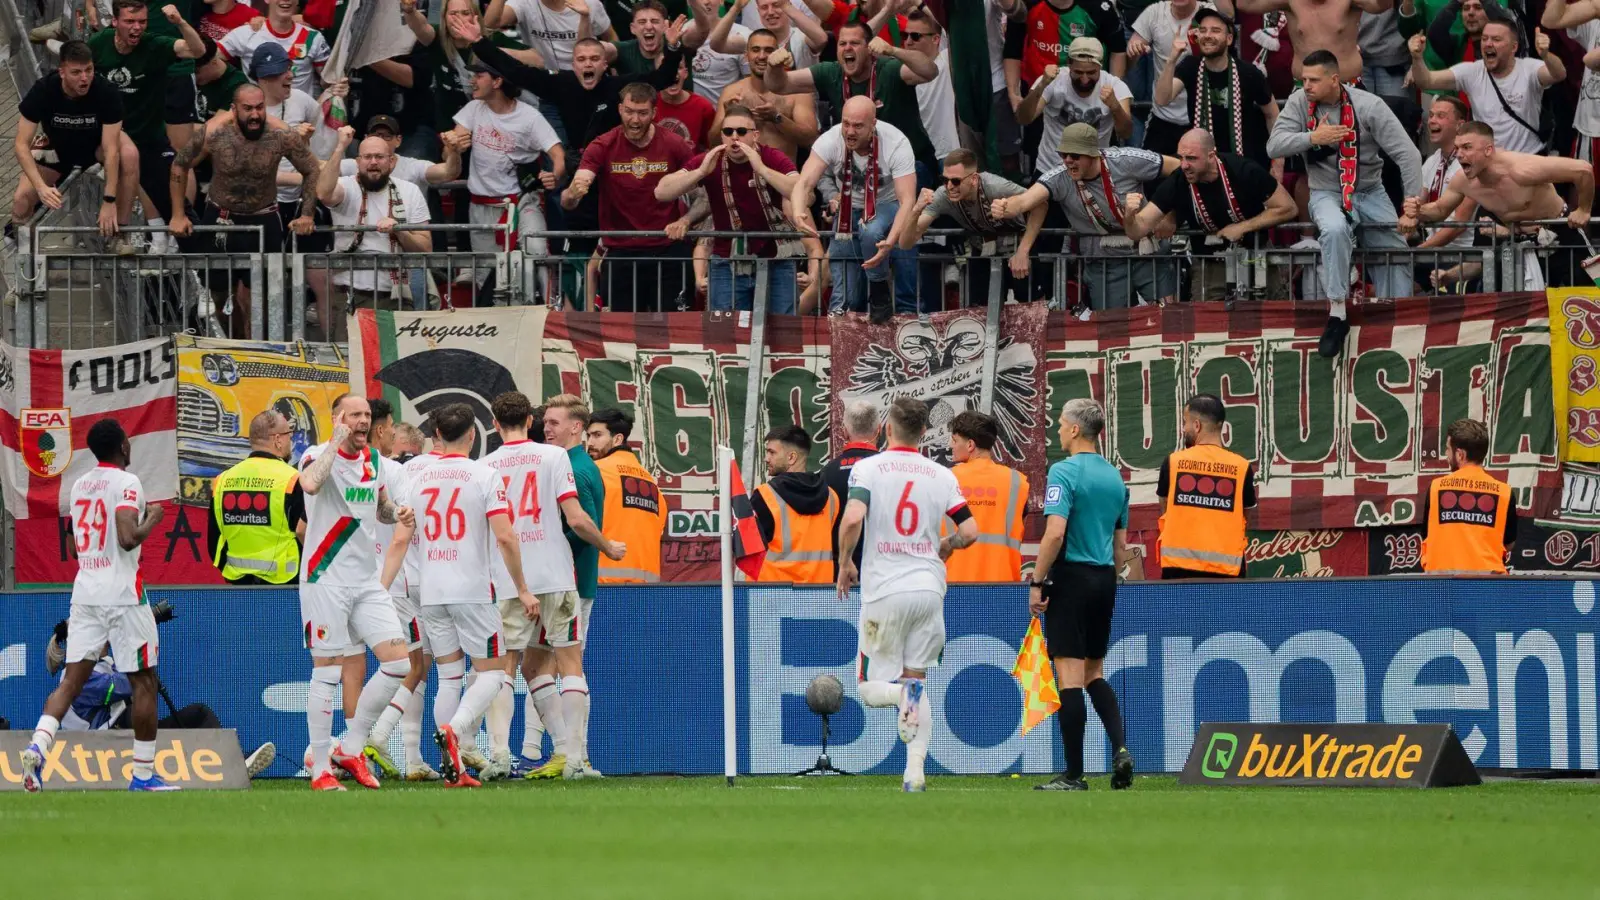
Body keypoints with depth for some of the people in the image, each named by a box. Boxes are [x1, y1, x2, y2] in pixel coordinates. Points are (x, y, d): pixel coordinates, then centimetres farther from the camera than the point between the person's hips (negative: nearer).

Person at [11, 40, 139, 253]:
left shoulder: (106, 93, -31)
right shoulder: (43, 91, -29)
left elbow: (110, 150, -31)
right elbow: (22, 145, -26)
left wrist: (109, 202, -36)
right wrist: (41, 187, -40)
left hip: (95, 144, -1)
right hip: (57, 148, 1)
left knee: (129, 155, -34)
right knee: (21, 200, -21)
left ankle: (119, 232, -20)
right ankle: (18, 230, 18)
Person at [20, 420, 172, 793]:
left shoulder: (79, 486, 13)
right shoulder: (126, 482, -9)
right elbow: (128, 538, -22)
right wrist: (153, 518, -2)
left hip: (85, 591, 6)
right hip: (122, 595, -6)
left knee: (72, 678, 3)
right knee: (143, 681, 4)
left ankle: (38, 746, -20)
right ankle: (143, 773, 5)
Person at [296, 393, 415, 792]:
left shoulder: (376, 462, 10)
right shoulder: (318, 455, -10)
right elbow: (311, 483, -34)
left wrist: (397, 513, 4)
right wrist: (338, 440, -25)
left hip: (367, 581, 6)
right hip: (325, 580, -6)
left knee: (398, 663, -2)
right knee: (326, 673, -3)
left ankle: (351, 748, 12)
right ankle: (320, 769, 5)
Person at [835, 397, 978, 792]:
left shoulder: (868, 468, -4)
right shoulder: (941, 475, 4)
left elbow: (853, 519, -19)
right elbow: (969, 530, 2)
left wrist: (845, 564, -2)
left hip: (884, 592, -3)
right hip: (928, 588, 3)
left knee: (871, 687, 8)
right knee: (916, 678, 13)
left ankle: (905, 693, -28)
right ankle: (915, 771, -1)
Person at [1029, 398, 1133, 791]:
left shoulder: (1064, 472, -11)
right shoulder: (1115, 476, 12)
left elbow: (1055, 533, -20)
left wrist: (1036, 583, -14)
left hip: (1071, 578, -7)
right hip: (1104, 581, 7)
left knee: (1070, 677, -4)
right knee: (1094, 674, 17)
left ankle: (1074, 774, -3)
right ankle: (1119, 748, -1)